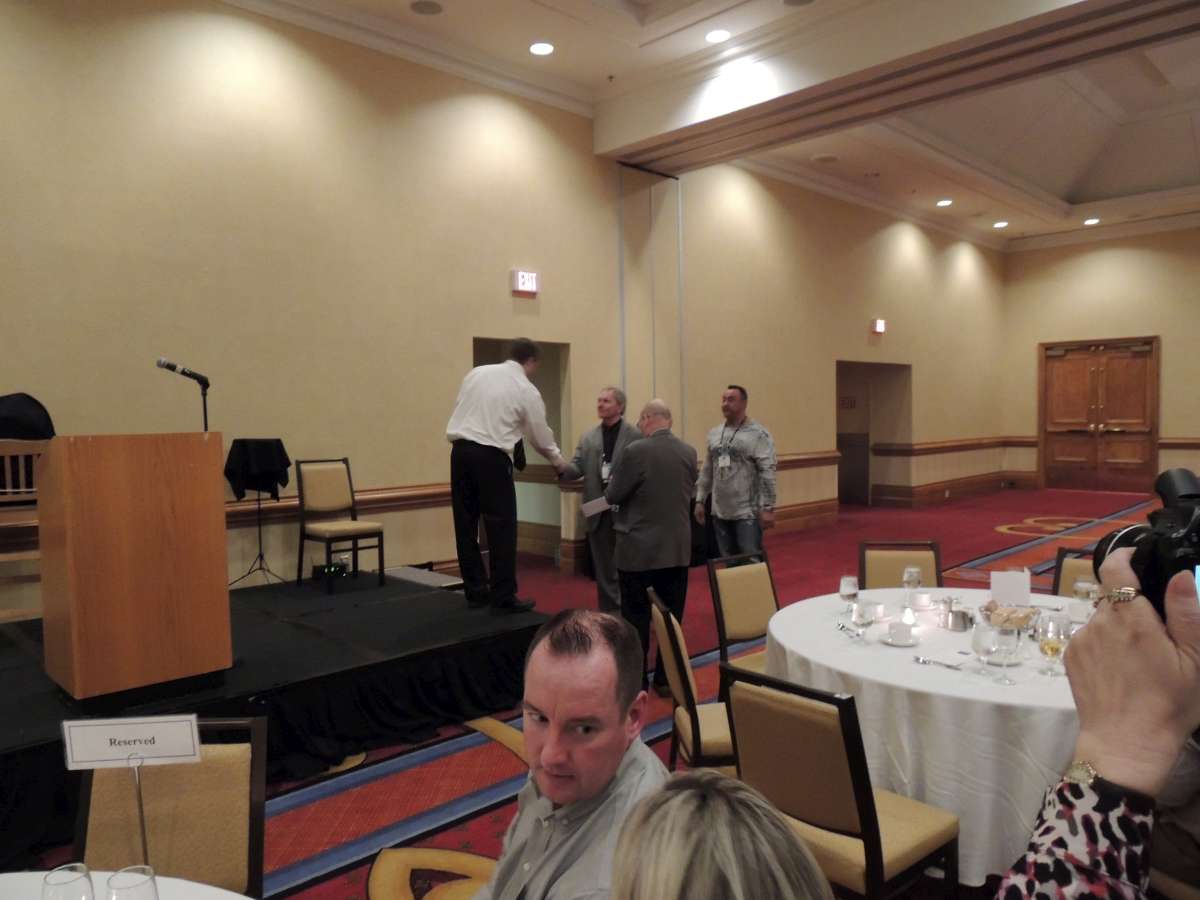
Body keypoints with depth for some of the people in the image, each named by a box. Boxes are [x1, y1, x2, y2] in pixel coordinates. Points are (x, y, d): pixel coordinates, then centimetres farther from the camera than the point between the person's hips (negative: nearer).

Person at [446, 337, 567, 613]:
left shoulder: (477, 373, 13)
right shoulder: (527, 390, 1)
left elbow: (459, 410, 15)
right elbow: (541, 437, 9)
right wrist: (558, 461, 27)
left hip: (460, 450, 6)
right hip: (491, 456, -5)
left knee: (466, 524, 10)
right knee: (501, 527, 3)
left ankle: (476, 592, 20)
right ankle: (503, 597, 6)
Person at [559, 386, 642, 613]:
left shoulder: (636, 436, -3)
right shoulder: (588, 438, 9)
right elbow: (578, 467, 1)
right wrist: (562, 468, -20)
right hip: (599, 513, 4)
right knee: (604, 570, 12)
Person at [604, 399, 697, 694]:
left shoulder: (636, 451, -16)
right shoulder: (689, 452, 1)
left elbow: (613, 496, -10)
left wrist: (625, 486, 12)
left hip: (639, 548, -4)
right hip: (677, 548, 5)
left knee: (636, 617, 7)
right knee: (672, 616, 12)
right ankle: (667, 678, 21)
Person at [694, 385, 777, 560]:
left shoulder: (758, 434, -8)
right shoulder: (714, 433, 10)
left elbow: (767, 473, -13)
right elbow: (707, 471, 15)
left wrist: (768, 508, -17)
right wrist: (700, 501, 12)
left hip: (748, 512, -5)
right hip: (720, 512, 6)